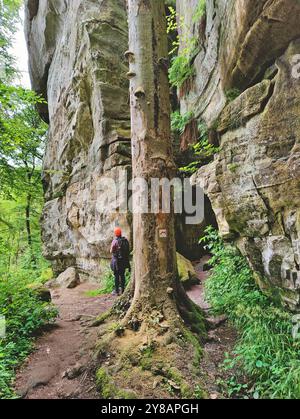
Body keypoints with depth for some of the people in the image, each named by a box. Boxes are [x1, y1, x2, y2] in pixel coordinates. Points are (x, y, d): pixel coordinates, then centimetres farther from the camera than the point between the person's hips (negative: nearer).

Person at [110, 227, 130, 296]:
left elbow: (111, 251, -8)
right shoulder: (125, 240, 0)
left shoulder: (115, 241, -14)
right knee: (122, 275, 14)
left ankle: (117, 291, 8)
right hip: (124, 260, 5)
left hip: (117, 261, -4)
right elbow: (128, 250, 5)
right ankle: (123, 290, 20)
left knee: (117, 276, 4)